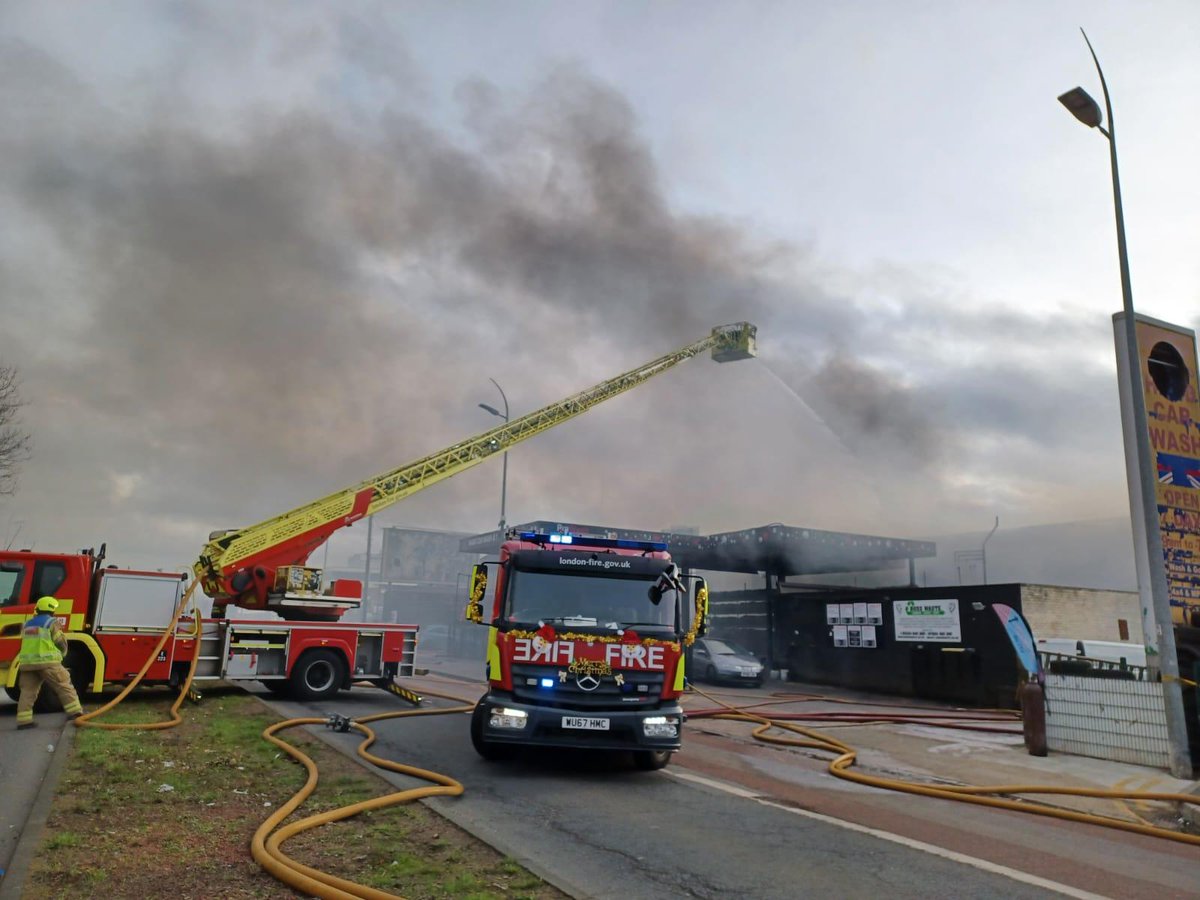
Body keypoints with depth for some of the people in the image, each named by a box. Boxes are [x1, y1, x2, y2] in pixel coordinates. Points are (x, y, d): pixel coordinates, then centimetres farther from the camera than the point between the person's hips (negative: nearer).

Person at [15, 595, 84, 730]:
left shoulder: (28, 624, 18)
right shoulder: (52, 623, -1)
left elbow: (28, 644, 22)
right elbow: (61, 643, -1)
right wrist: (61, 654, 19)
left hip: (27, 662, 6)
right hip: (47, 662, -5)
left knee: (27, 691, 8)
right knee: (64, 686, 1)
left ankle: (23, 720, 2)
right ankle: (75, 711, -2)